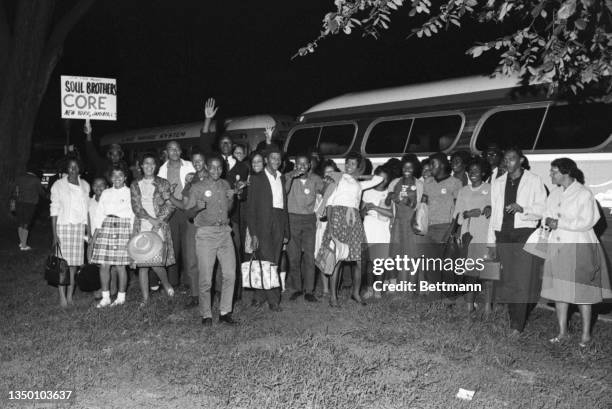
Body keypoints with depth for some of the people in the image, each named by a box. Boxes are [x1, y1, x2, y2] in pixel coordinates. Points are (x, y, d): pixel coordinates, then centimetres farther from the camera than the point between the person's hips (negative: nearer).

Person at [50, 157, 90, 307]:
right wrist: (54, 234, -7)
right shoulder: (58, 185, 1)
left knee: (75, 262, 3)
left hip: (80, 227, 3)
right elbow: (54, 210, -2)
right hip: (63, 226, -3)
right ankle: (62, 296, 0)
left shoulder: (85, 185, 11)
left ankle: (70, 295, 10)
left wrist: (88, 230, 7)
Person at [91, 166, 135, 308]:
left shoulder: (130, 193, 7)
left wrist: (133, 234, -4)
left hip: (123, 227, -3)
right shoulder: (106, 193, 17)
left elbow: (134, 214, 3)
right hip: (106, 227, 3)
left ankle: (121, 297, 9)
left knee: (120, 266, -3)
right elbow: (99, 213, 15)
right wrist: (96, 232, 7)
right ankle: (105, 297, 7)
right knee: (104, 265, -2)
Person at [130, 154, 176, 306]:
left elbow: (170, 206, 1)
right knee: (142, 264, -1)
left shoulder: (163, 184, 8)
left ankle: (166, 284, 16)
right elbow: (136, 207, 2)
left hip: (159, 228, -2)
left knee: (157, 262, -12)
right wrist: (150, 219, -12)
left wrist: (158, 222, -10)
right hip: (141, 227, 2)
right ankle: (145, 298, 6)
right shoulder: (135, 186, 13)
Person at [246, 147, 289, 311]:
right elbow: (250, 206, -4)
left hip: (279, 223, 5)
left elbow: (285, 205, 16)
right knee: (267, 261, -9)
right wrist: (253, 233, -11)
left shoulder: (282, 178, 16)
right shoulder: (257, 178, 1)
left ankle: (260, 295, 16)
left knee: (274, 261, 5)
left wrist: (286, 232, 10)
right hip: (263, 223, -5)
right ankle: (273, 299, -5)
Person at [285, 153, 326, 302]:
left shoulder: (315, 179, 3)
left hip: (309, 219, 0)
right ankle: (297, 288, 15)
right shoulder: (289, 177, -1)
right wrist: (292, 178, -24)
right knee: (293, 256, 3)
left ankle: (309, 290, 2)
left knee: (309, 255, -4)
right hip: (292, 218, 0)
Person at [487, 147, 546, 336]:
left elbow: (542, 208, -2)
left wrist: (522, 209, -20)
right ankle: (513, 317, 16)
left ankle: (517, 325, -5)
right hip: (503, 233, 4)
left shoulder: (533, 181, 3)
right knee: (508, 279, 5)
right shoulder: (497, 183, 15)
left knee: (522, 279, -8)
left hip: (524, 232, -4)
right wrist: (491, 242, 12)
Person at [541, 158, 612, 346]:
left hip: (579, 248, -6)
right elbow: (547, 213, 15)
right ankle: (563, 332, 18)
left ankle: (586, 334, 15)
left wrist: (560, 223, -15)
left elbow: (586, 222, -15)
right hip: (557, 247, 6)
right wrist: (548, 220, -8)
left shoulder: (584, 194, -11)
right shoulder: (555, 192, 9)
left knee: (583, 292, 3)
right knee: (559, 290, 7)